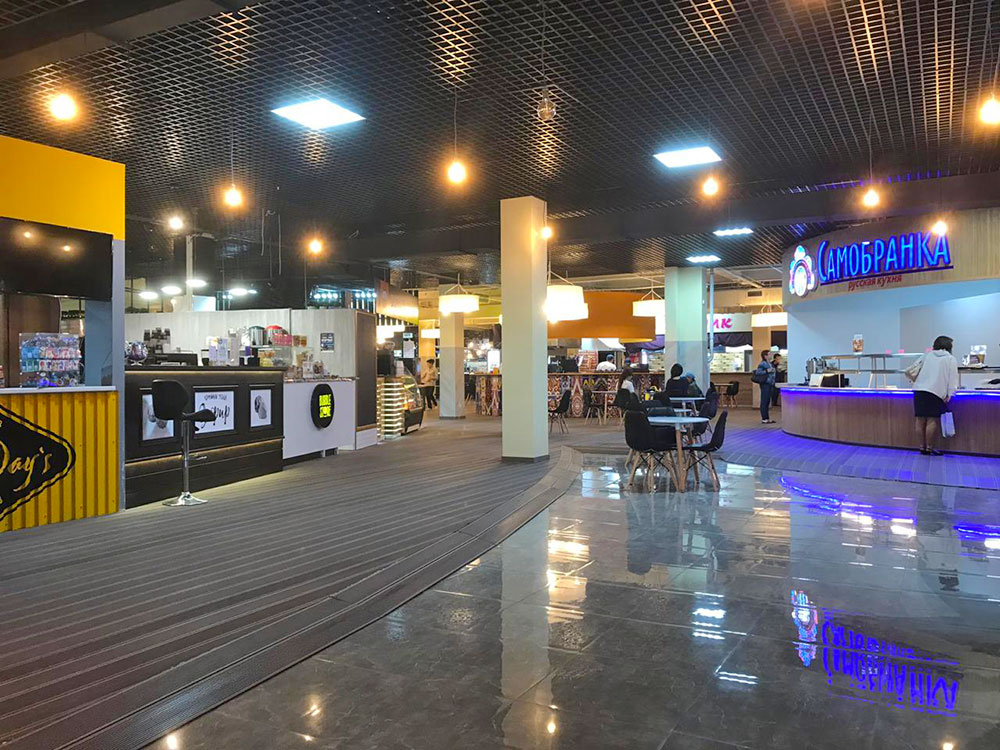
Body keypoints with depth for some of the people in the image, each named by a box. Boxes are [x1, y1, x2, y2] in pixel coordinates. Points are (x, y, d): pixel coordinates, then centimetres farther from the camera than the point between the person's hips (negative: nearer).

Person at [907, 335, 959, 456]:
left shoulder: (927, 355, 19)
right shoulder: (950, 359, 11)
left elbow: (909, 371, 17)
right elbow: (953, 378, 2)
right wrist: (949, 394, -1)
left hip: (919, 390, 4)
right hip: (935, 392, -4)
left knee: (921, 420, 6)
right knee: (933, 421, -2)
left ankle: (922, 447, 14)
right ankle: (929, 448, 0)